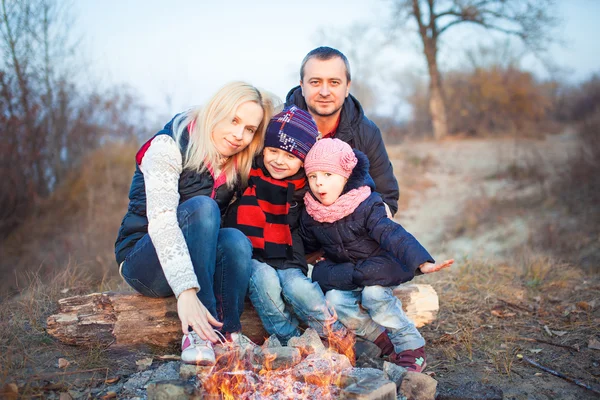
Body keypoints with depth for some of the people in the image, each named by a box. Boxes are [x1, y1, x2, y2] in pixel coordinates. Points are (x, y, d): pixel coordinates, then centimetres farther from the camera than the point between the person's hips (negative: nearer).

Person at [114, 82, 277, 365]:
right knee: (202, 206, -32)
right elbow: (160, 220, -30)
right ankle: (196, 333, -35)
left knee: (237, 241, -29)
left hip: (200, 264, 4)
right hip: (146, 263, -4)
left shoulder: (237, 167, 1)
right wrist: (186, 291, -43)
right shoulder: (170, 145, -17)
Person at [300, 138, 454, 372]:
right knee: (334, 300, -21)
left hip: (377, 267, -5)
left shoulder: (365, 206, -22)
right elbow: (305, 245, 15)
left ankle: (411, 346, -10)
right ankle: (383, 341, -2)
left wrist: (422, 263, -43)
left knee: (374, 294, -31)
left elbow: (392, 234, -31)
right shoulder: (311, 215, -6)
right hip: (344, 274, 5)